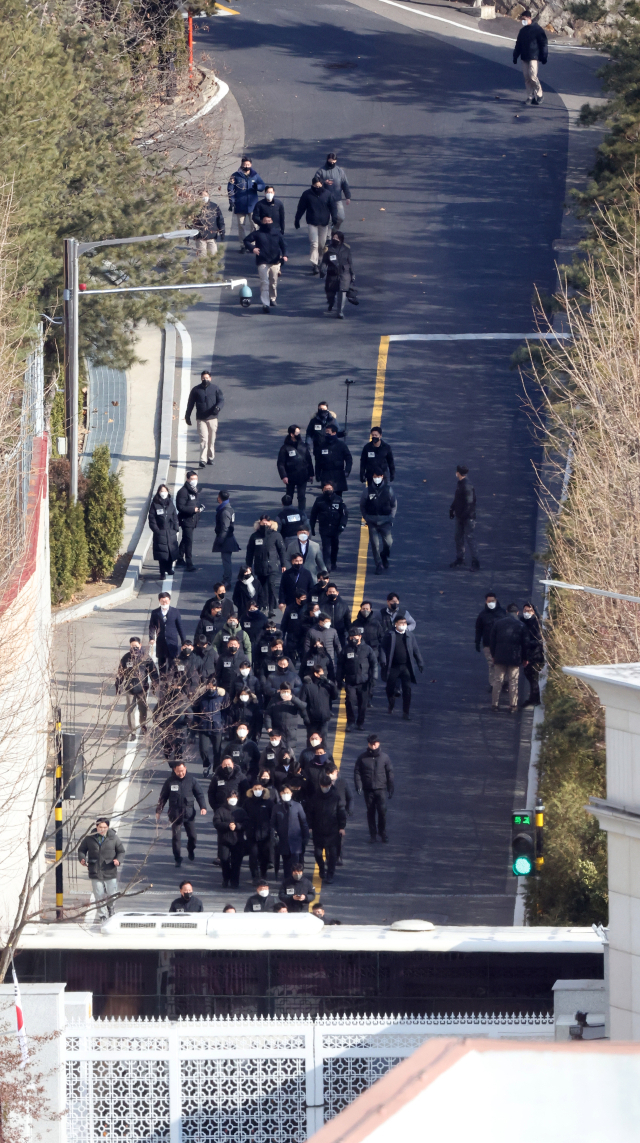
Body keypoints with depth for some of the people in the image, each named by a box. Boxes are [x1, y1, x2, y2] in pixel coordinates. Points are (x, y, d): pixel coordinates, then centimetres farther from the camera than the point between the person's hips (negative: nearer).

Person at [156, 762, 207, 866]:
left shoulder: (191, 780, -1)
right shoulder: (170, 782, -2)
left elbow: (199, 794, 5)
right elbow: (163, 797, 5)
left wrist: (203, 807, -7)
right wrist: (158, 811, 3)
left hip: (189, 813, 1)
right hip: (175, 814, -1)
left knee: (193, 836, 5)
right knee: (176, 837, -2)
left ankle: (191, 851, 34)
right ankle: (178, 858, 10)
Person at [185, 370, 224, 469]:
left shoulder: (215, 389, 4)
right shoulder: (196, 390, 5)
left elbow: (221, 400, 2)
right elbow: (190, 404, 10)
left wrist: (218, 407, -20)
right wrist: (187, 416, 9)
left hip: (212, 418, 1)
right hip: (201, 419, -1)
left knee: (211, 439, 9)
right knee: (204, 439, -12)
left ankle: (210, 458, 24)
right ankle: (203, 460, -16)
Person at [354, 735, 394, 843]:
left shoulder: (384, 757, 3)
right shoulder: (362, 757, 2)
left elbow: (390, 773, 8)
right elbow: (357, 772, 4)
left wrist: (390, 789, 7)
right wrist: (358, 786, -10)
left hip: (381, 789, -1)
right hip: (368, 789, 1)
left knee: (382, 810, -10)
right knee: (370, 812, 5)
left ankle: (382, 833, 6)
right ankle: (372, 833, 15)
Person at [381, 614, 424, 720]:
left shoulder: (410, 636, 9)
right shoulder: (390, 635, 0)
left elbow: (415, 651, 12)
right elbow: (383, 648, -3)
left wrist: (420, 663, 6)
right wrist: (383, 661, -16)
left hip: (406, 667, 1)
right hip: (393, 666, -1)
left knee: (407, 689, -6)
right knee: (390, 689, 10)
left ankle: (406, 712, 0)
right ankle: (391, 706, 37)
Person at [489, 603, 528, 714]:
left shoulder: (498, 623, 1)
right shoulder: (521, 626, -3)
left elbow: (492, 641, 5)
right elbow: (524, 643, 2)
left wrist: (493, 655, 16)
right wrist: (524, 658, 13)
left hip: (500, 657, 1)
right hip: (515, 658, -1)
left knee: (497, 681, 8)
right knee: (513, 683, 3)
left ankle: (494, 704, 11)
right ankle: (513, 706, 3)